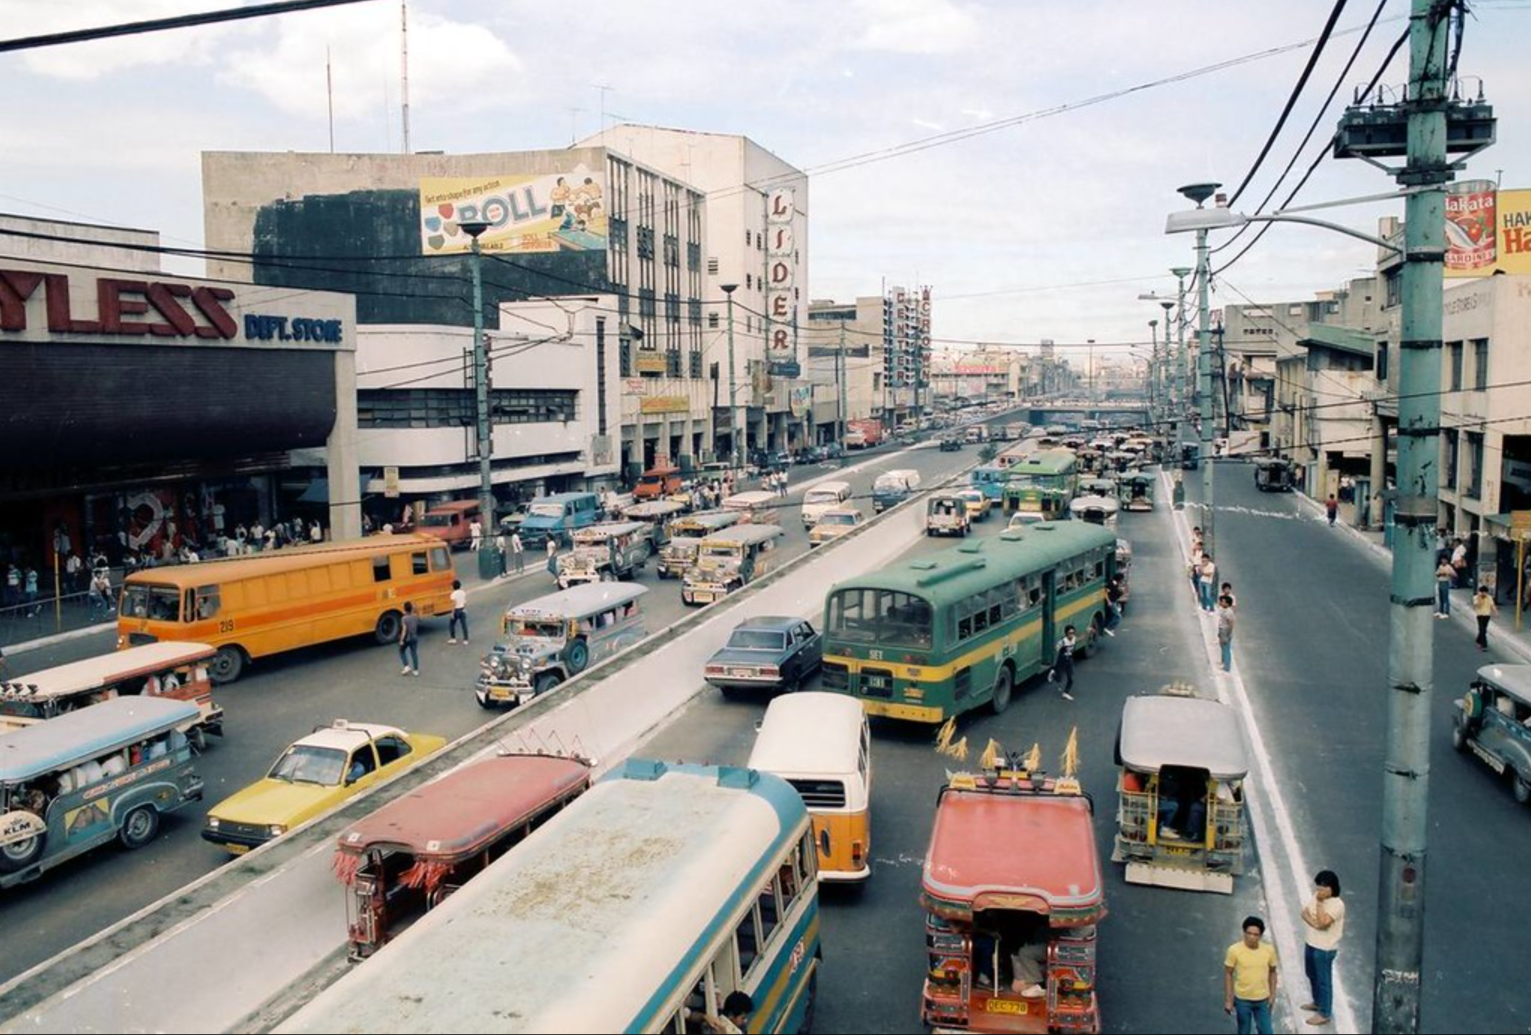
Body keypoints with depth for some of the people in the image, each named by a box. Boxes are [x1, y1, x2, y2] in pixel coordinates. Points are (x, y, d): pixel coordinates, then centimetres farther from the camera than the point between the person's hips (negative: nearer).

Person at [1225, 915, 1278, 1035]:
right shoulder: (1234, 950, -19)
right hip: (1242, 999, -2)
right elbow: (1228, 974, -9)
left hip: (1263, 999, 2)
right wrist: (1228, 999, -8)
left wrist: (1272, 994, 3)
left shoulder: (1269, 950, -12)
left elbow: (1272, 972, 5)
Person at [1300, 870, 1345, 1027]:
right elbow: (1304, 912, 0)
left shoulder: (1337, 905, -24)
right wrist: (1313, 922, -18)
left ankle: (1325, 1013, 21)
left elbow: (1323, 922, -31)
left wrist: (1320, 903, -26)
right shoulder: (1317, 896, 0)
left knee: (1323, 980, 7)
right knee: (1312, 975, 24)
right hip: (1311, 944, 8)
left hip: (1325, 949, -8)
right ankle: (1317, 1001, 45)